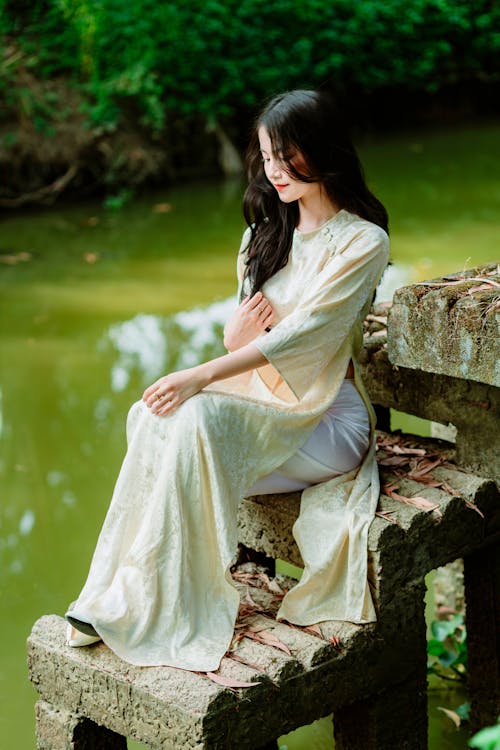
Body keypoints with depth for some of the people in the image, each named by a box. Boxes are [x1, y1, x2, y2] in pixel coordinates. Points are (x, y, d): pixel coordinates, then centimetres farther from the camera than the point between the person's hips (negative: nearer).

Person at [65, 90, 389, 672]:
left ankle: (145, 608, -27)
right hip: (258, 401, 6)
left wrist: (199, 377, -28)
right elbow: (243, 337, 15)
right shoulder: (263, 236, 15)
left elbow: (304, 331, -20)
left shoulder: (362, 242, -7)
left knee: (196, 419, -33)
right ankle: (116, 596, -29)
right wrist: (235, 335, -12)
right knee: (152, 415, -26)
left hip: (325, 418, -6)